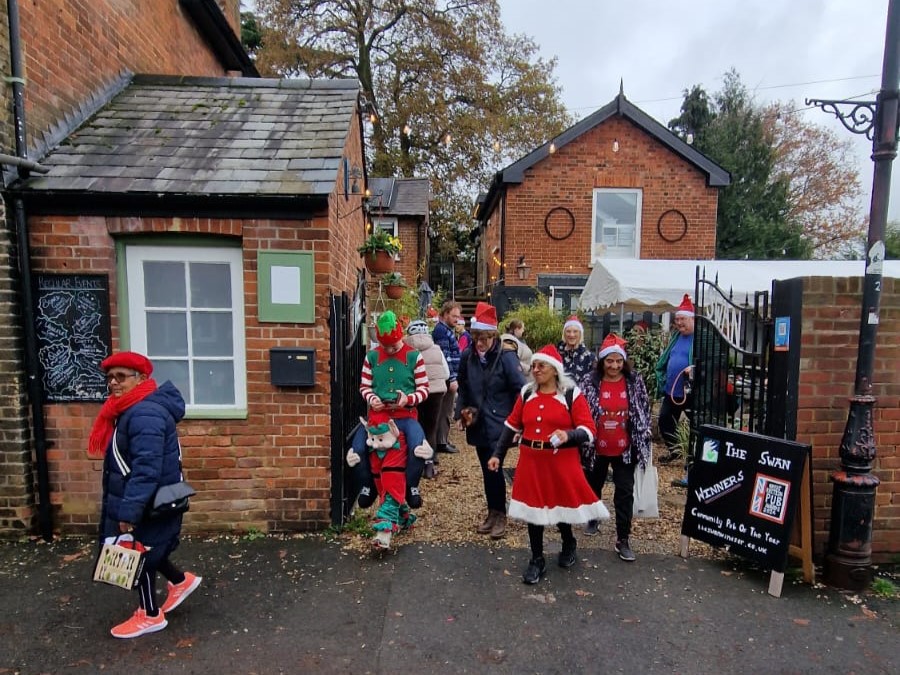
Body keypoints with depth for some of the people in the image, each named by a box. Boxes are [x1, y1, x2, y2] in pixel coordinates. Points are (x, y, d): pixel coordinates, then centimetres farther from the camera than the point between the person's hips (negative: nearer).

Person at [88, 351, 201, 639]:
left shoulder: (145, 414, -27)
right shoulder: (131, 410, 8)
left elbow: (146, 469, -31)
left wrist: (129, 511, -29)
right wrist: (125, 506, 23)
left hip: (150, 503, -10)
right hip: (144, 499, 10)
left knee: (140, 554, 6)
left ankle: (150, 616, 26)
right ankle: (181, 581, 38)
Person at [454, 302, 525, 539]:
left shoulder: (506, 357, -12)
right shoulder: (467, 357, 1)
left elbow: (521, 389, -11)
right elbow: (463, 389, 14)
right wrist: (460, 413, 5)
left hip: (498, 424, -4)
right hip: (478, 425, 5)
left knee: (494, 467, -7)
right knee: (486, 469, 13)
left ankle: (500, 514, 12)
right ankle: (492, 512, 28)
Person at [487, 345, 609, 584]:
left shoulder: (572, 394, -7)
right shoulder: (526, 393, 6)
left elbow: (588, 430, -10)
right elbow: (512, 425, 10)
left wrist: (568, 435, -30)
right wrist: (497, 454, 7)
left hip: (562, 462, -3)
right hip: (531, 461, 3)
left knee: (562, 505, 8)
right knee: (533, 507, 6)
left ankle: (569, 544, 41)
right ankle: (537, 561, 23)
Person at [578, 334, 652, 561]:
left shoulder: (635, 381, -5)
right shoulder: (589, 382, -10)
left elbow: (644, 413, 2)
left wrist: (644, 443, 2)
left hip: (624, 449, 0)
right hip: (596, 448, 0)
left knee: (625, 492, 3)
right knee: (594, 486, 19)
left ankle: (623, 539, 14)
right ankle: (592, 519, 45)